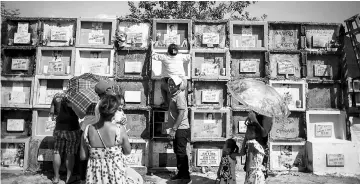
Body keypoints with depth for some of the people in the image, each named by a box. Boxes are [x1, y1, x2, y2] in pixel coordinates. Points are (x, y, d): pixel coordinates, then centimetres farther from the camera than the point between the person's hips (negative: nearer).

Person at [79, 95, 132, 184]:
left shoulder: (88, 130, -14)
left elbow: (82, 156, -4)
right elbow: (127, 151, -4)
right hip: (115, 175, -2)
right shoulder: (120, 131, -20)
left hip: (95, 177, 2)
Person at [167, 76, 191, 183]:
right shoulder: (174, 96, 14)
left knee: (181, 153, -3)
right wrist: (173, 129, 14)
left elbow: (181, 114, -22)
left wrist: (174, 129, -23)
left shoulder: (180, 96, -15)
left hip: (181, 129, -9)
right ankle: (181, 173, 28)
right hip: (176, 129, 9)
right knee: (177, 152, 16)